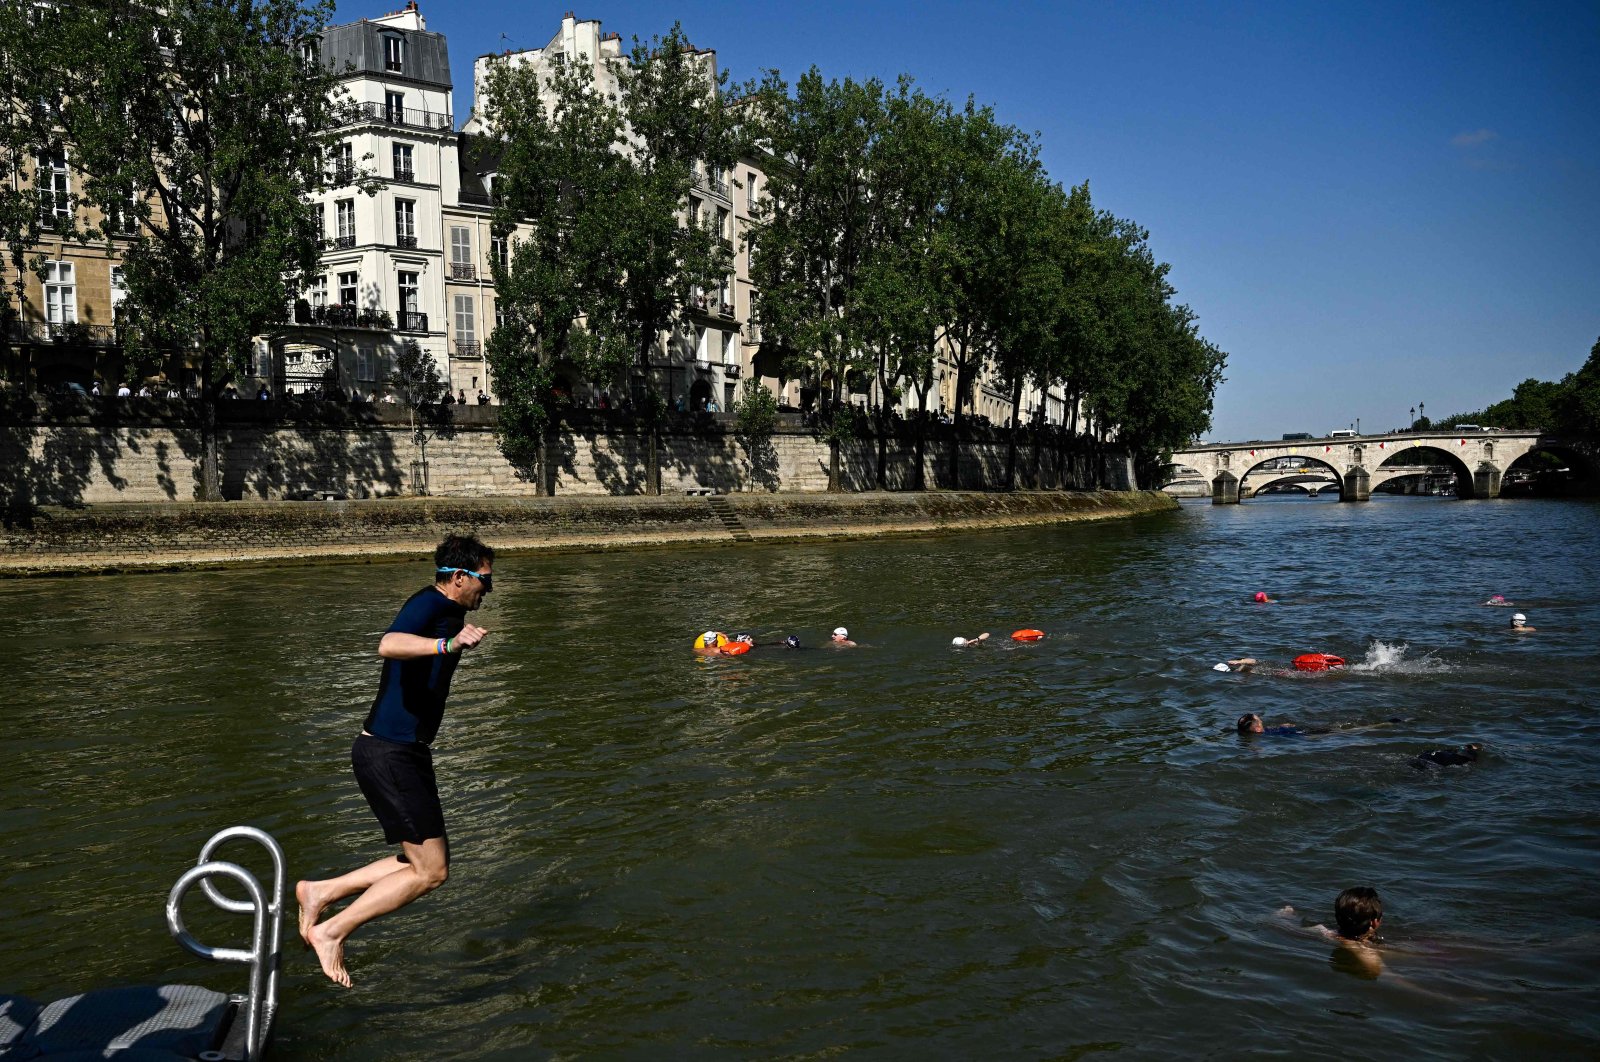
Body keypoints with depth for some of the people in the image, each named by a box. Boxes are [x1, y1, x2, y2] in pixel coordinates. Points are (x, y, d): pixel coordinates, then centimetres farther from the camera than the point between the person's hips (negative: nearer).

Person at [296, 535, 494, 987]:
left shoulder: (445, 612, 16)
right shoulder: (428, 604, -15)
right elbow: (389, 644, -38)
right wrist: (449, 644, -52)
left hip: (405, 752, 10)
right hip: (388, 752, -10)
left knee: (425, 863, 14)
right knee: (430, 872, -8)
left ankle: (320, 892, 18)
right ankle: (332, 932, 1)